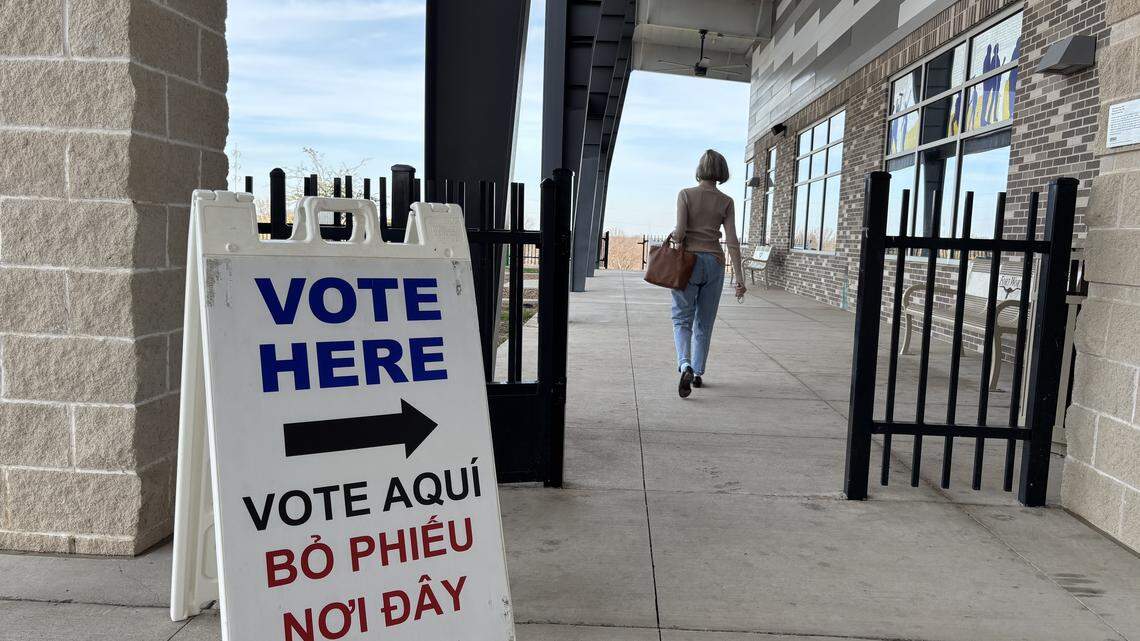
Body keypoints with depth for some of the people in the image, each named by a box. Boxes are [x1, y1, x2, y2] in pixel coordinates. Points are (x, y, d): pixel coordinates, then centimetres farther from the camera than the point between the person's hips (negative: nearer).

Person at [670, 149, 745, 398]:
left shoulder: (686, 194, -4)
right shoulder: (726, 202, 1)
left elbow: (680, 231, -14)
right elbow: (732, 241, -5)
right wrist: (739, 279, -5)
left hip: (688, 261, -2)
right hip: (714, 263, 2)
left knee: (682, 319, 4)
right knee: (704, 321, 15)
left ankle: (685, 366, -19)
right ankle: (698, 373, 20)